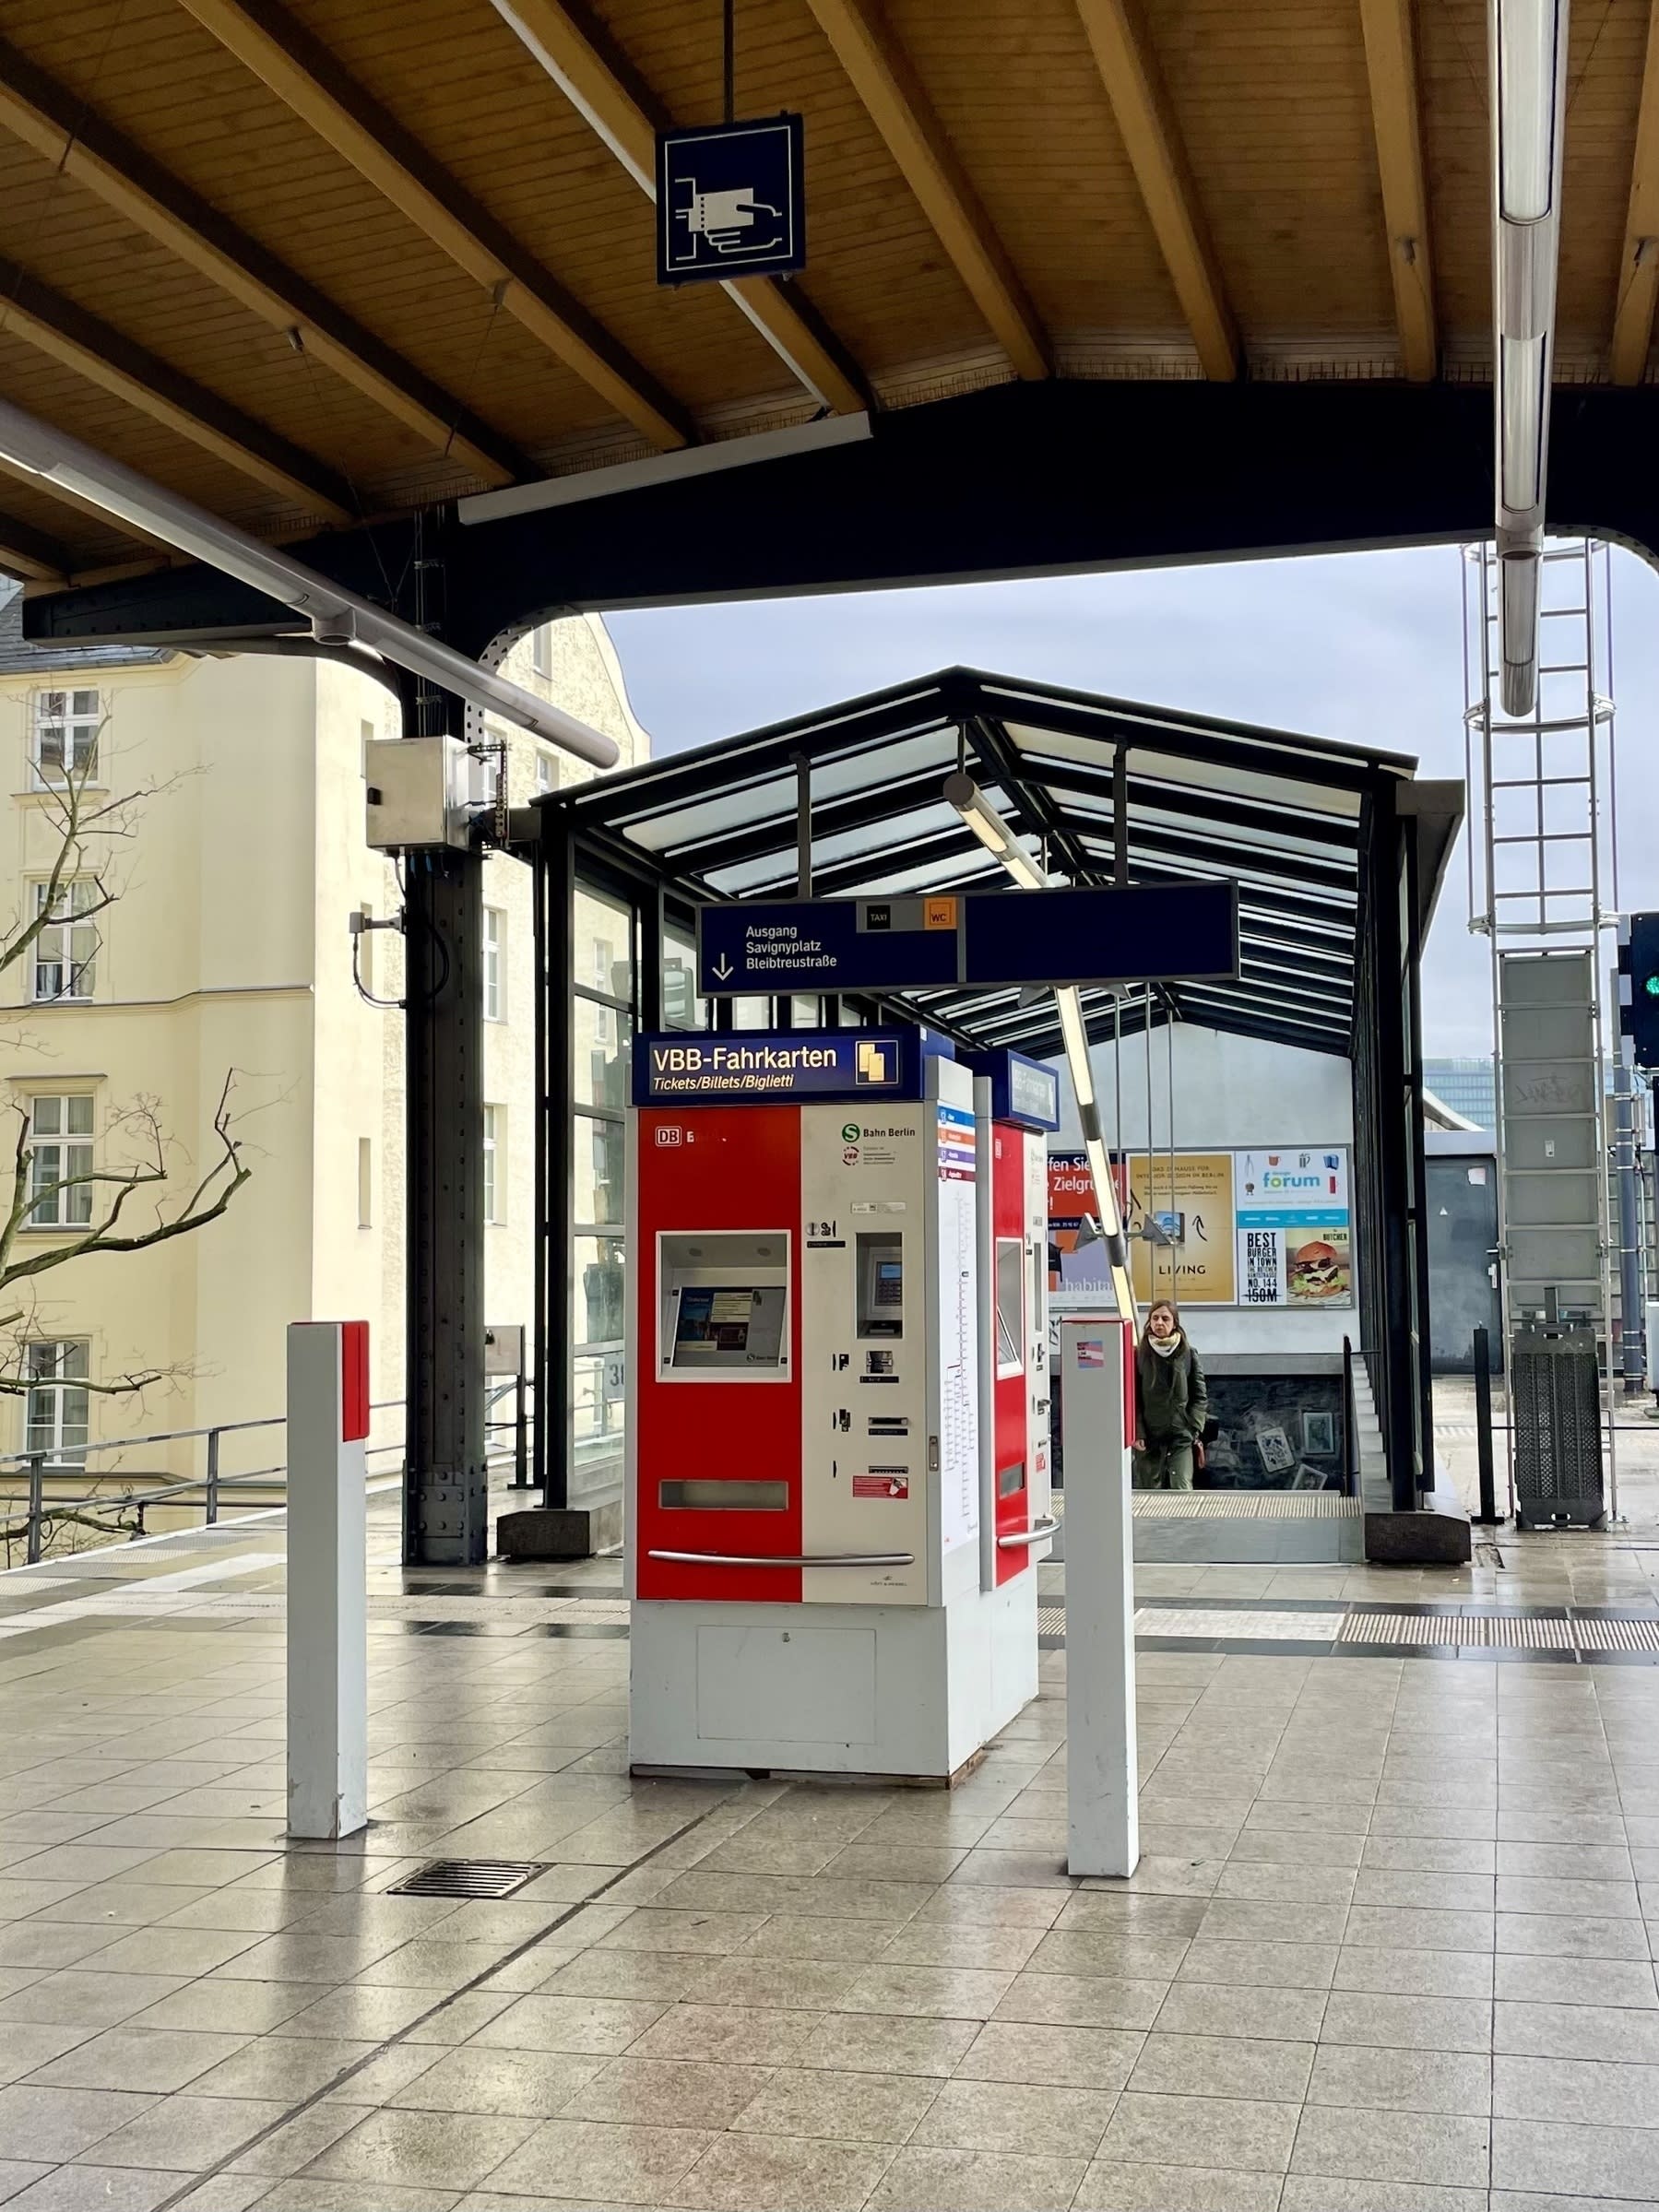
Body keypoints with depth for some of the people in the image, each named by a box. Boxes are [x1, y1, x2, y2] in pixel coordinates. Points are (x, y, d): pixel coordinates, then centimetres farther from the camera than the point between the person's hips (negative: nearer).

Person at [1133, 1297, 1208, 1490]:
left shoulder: (1188, 1354, 2)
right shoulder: (1139, 1355, 0)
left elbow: (1200, 1396, 5)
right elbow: (1132, 1399, 1)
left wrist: (1195, 1431, -4)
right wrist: (1137, 1434, -7)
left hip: (1181, 1438, 0)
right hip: (1149, 1439, 1)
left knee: (1182, 1490, -10)